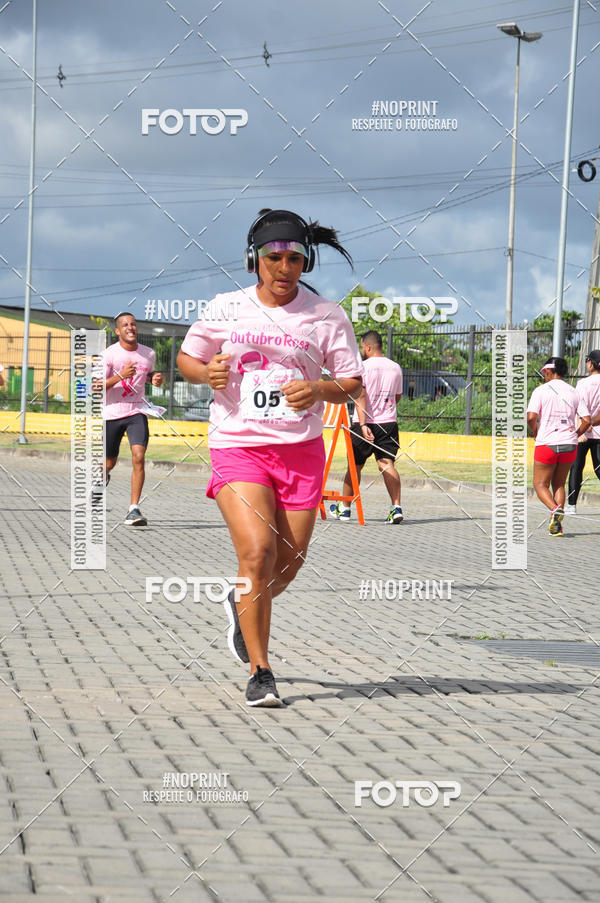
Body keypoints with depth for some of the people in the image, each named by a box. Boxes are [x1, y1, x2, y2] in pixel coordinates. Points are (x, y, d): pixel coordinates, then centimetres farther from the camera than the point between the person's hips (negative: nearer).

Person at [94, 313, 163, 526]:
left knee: (138, 457, -19)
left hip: (137, 412, 1)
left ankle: (134, 509, -18)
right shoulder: (109, 354, -9)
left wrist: (155, 379, 2)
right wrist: (120, 376, -26)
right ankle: (103, 479, 51)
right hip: (112, 412, -1)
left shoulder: (148, 354, 4)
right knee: (109, 463, 13)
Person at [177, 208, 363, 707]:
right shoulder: (226, 309, 2)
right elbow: (186, 357, 15)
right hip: (237, 445, -2)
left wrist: (319, 390, -16)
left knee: (286, 567, 6)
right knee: (258, 554, -19)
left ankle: (242, 606, 41)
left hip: (301, 450, 2)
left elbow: (353, 382, 5)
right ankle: (260, 673, -9)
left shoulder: (327, 315, 1)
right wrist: (207, 372, -8)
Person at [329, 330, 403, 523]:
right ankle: (396, 508, -17)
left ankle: (344, 509, 22)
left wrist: (363, 424, -23)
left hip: (364, 423, -4)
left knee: (355, 466, 9)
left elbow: (360, 396, -18)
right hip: (389, 422, 4)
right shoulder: (395, 368, 8)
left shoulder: (363, 367, -8)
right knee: (387, 464, -1)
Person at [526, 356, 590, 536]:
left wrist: (536, 433, 3)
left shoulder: (541, 390, -4)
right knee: (559, 485, 16)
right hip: (569, 446, 4)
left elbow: (531, 417, -15)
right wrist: (574, 436, 14)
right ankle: (557, 526, 6)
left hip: (546, 445, -4)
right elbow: (586, 420, 0)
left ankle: (555, 509, -22)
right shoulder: (574, 393, 6)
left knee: (540, 484, 7)